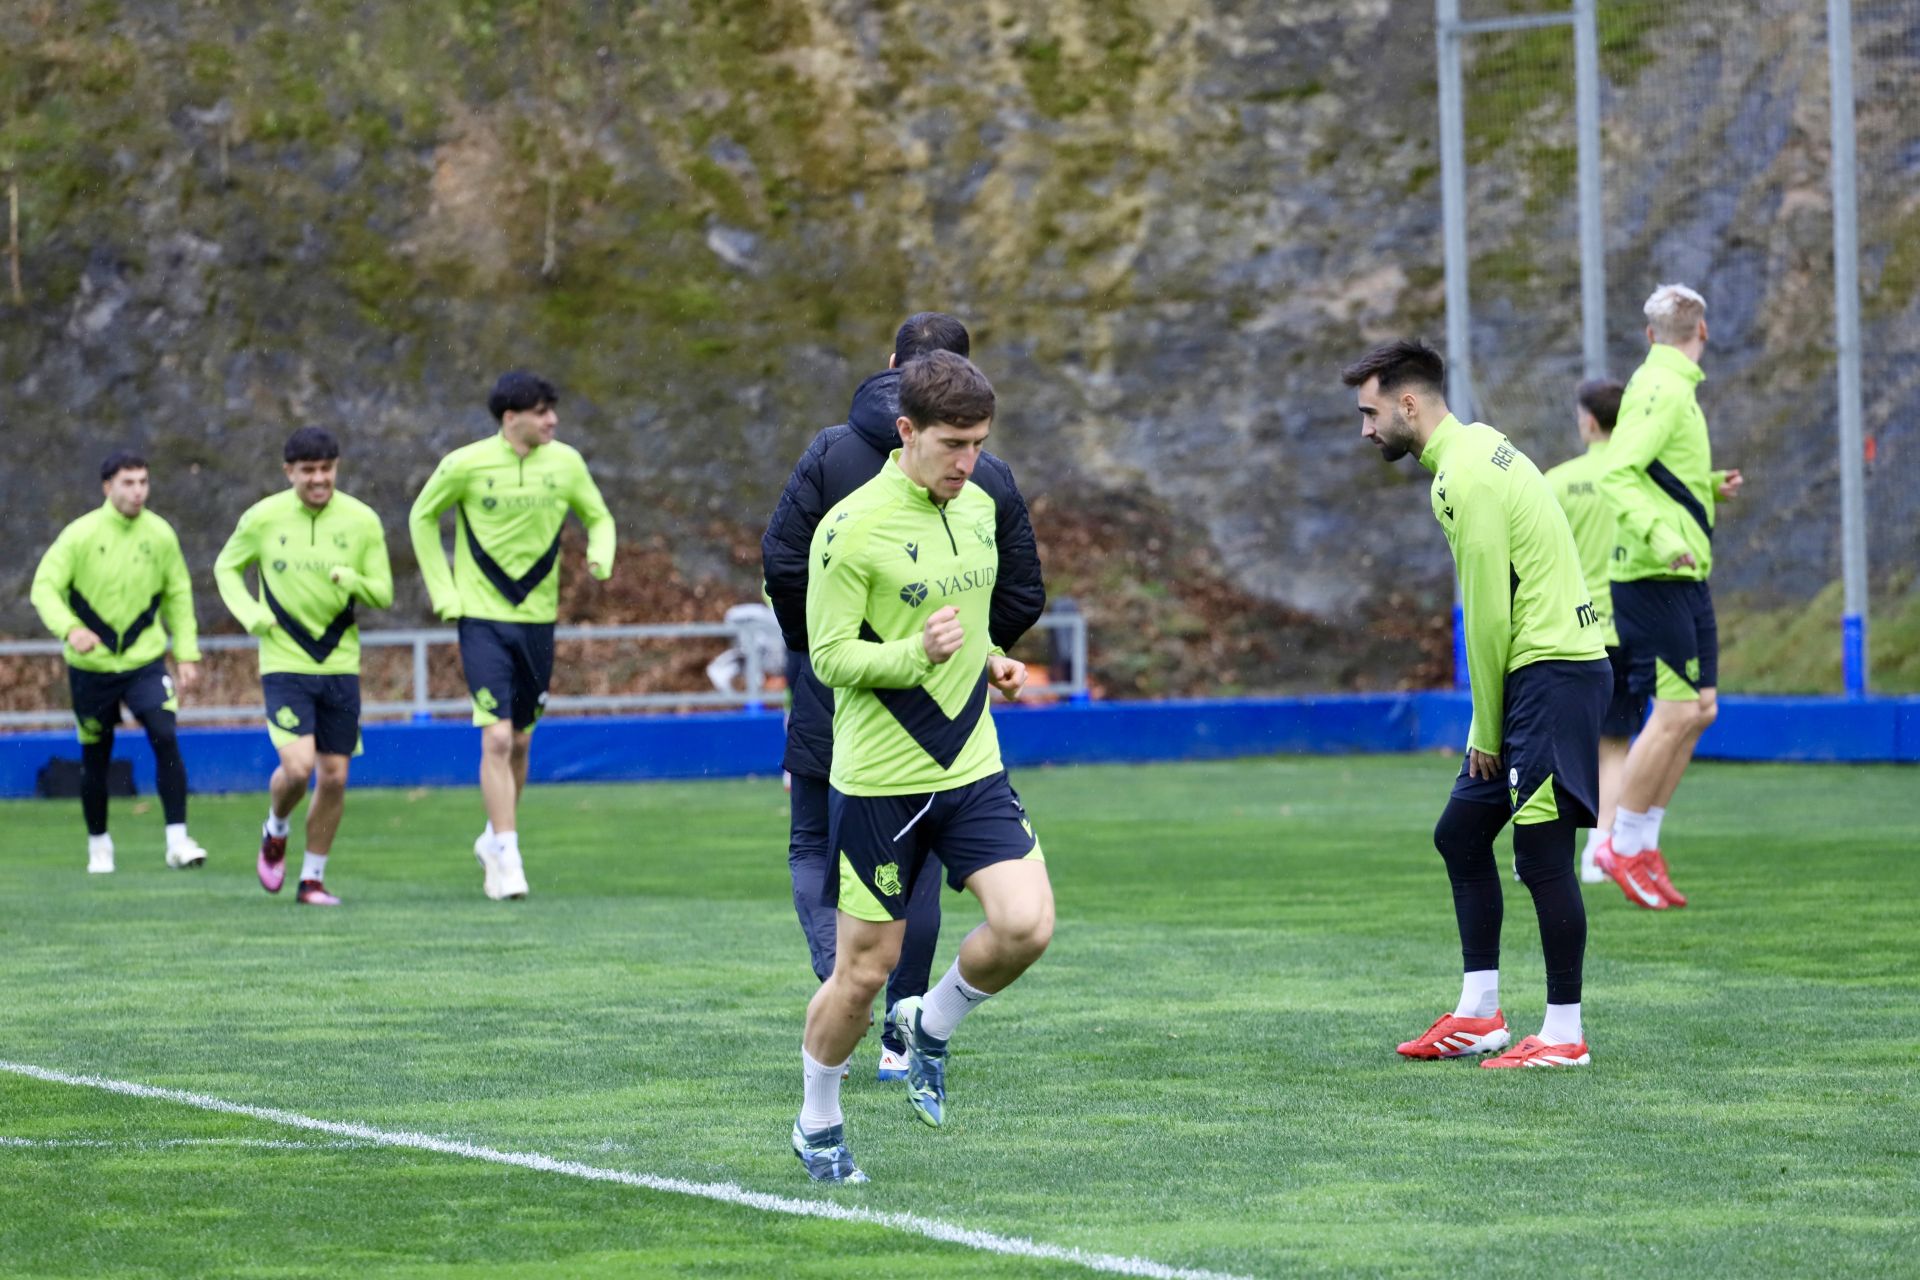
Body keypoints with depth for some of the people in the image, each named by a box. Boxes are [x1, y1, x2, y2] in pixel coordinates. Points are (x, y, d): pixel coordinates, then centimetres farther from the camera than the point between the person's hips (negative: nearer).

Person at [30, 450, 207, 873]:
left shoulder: (160, 534, -2)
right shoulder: (81, 534, -11)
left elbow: (178, 595, 10)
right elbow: (44, 588, -11)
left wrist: (187, 653, 5)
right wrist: (70, 628, -29)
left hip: (145, 659, 1)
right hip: (92, 665, -1)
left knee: (166, 738, -18)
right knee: (95, 757, 8)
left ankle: (178, 840, -16)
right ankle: (98, 845, 28)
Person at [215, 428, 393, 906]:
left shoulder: (361, 520, -2)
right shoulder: (263, 518, -4)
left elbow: (383, 594, 2)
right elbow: (226, 567, 12)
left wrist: (352, 581, -20)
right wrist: (249, 612, -6)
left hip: (340, 664, 2)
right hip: (284, 664, -2)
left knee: (334, 776, 3)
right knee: (298, 765, -17)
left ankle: (313, 879, 18)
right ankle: (275, 831, 16)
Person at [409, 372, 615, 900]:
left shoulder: (565, 463, -1)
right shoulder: (466, 464, -9)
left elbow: (599, 518, 13)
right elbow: (422, 517, 6)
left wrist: (600, 559, -9)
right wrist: (443, 592, 0)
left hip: (537, 618, 4)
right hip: (482, 618, -3)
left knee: (520, 742, 11)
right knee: (496, 738, -14)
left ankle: (495, 838, 32)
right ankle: (506, 858, -10)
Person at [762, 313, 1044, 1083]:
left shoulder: (833, 451, -6)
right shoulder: (990, 478, -2)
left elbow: (782, 558, -10)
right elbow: (1023, 599, 1)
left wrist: (807, 645, 6)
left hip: (834, 700, -1)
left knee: (814, 845, 12)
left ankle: (838, 975, -13)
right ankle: (901, 1040, 12)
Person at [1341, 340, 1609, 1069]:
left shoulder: (1466, 477, -15)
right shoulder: (1475, 449, 15)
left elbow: (1489, 617, -16)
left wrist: (1488, 732, -8)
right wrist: (1486, 725, 14)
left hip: (1552, 674, -11)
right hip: (1533, 676, 11)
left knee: (1541, 855, -7)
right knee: (1461, 833, 15)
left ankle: (1564, 1034, -3)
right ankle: (1479, 1015, 18)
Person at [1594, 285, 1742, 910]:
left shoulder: (1671, 388, 16)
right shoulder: (1663, 390, -14)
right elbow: (1615, 475, -24)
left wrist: (1711, 486, 33)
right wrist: (1661, 538, -34)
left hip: (1685, 578, 10)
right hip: (1656, 579, -10)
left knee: (1699, 710, 9)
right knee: (1676, 712, -10)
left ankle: (1644, 843, 15)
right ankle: (1624, 849, 0)